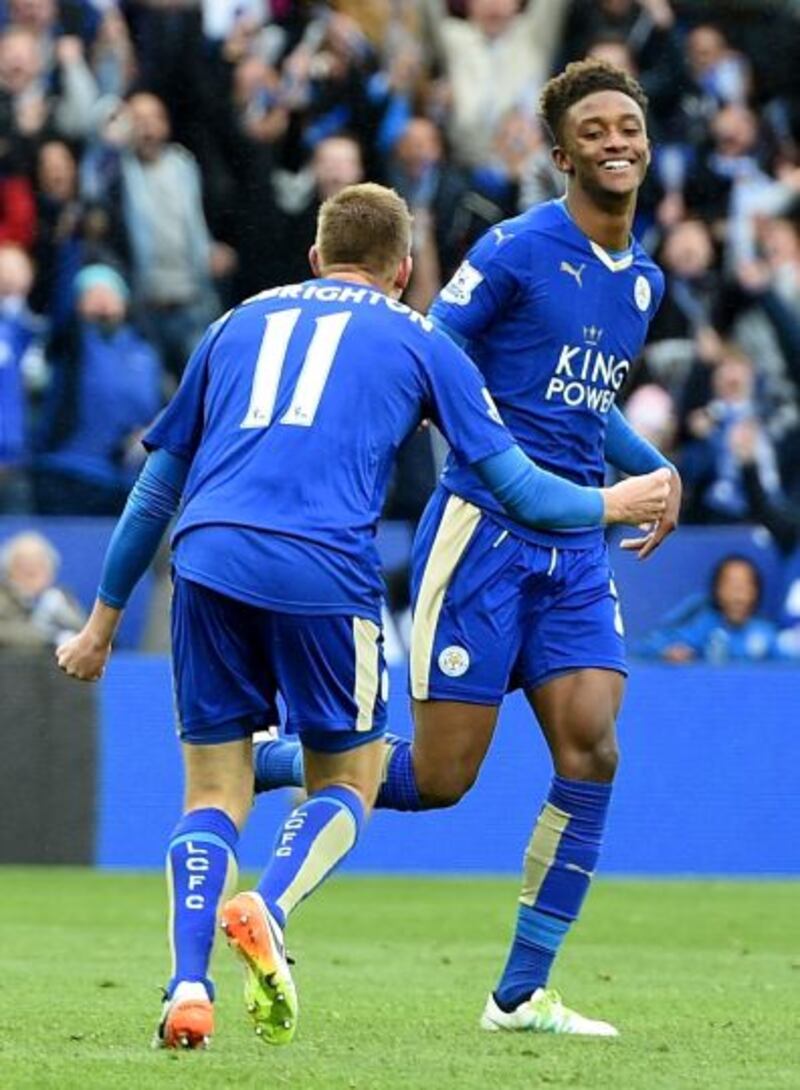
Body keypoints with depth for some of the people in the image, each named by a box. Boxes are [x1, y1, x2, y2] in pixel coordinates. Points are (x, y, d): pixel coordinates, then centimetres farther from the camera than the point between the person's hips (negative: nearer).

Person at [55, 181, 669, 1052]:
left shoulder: (241, 322, 27)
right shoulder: (418, 342, 18)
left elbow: (157, 484, 28)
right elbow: (517, 489, 15)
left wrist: (104, 619, 35)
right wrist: (614, 504, 35)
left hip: (210, 559, 3)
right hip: (324, 574, -2)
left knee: (215, 793, 12)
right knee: (345, 781, 16)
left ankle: (188, 989, -8)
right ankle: (267, 911, -13)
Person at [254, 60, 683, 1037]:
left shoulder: (644, 281, 14)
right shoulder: (518, 249, -9)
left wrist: (654, 472, 16)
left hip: (575, 549, 6)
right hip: (483, 528, -6)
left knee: (589, 749, -9)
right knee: (439, 777, -7)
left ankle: (521, 994, 0)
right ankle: (258, 763, 19)